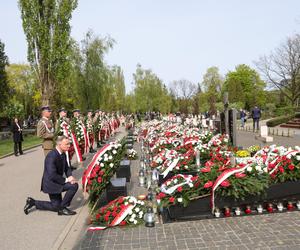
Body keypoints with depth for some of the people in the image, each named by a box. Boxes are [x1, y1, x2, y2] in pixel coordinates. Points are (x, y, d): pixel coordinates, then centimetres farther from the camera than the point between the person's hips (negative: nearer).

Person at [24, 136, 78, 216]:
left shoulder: (63, 154, 0)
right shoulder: (52, 156, -27)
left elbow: (66, 168, 10)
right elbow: (52, 175, -31)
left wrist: (70, 177, -10)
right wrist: (66, 179, -23)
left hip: (57, 182, 9)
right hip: (50, 183, -9)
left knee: (56, 206, 16)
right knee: (74, 186, -22)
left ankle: (32, 202, 22)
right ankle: (62, 208, -4)